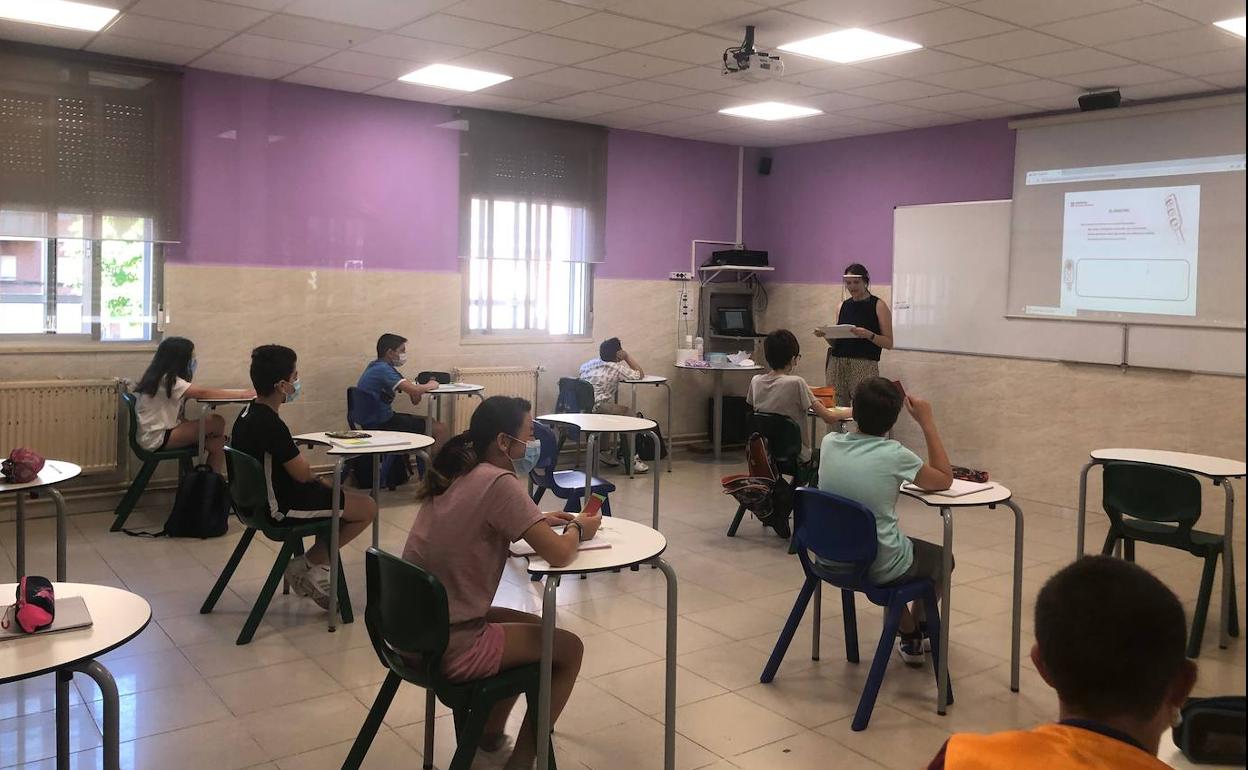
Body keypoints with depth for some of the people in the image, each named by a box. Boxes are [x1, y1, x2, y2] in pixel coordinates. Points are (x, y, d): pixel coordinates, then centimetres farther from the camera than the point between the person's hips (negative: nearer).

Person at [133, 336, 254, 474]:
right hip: (156, 439, -9)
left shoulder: (164, 378, 14)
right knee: (217, 422, -13)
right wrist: (243, 394, -22)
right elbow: (203, 393, -24)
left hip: (165, 431, 9)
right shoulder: (166, 380, -17)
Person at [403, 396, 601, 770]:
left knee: (535, 626, 26)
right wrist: (579, 528, -1)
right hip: (449, 648, -9)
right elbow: (558, 554, -22)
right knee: (569, 648, 8)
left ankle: (489, 734, 35)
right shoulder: (498, 482, -20)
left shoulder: (457, 475, 5)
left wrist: (536, 522, 9)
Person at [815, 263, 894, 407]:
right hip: (837, 363, 4)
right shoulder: (842, 306, 15)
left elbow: (889, 343, -1)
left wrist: (869, 335, -17)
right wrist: (825, 334, 2)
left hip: (865, 365, -4)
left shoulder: (878, 305, 3)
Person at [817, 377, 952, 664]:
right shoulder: (894, 455, -22)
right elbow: (945, 480, -4)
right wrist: (927, 423, -5)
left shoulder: (829, 443, -9)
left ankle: (910, 636, 44)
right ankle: (916, 631, 47)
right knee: (940, 558, 28)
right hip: (878, 569, -5)